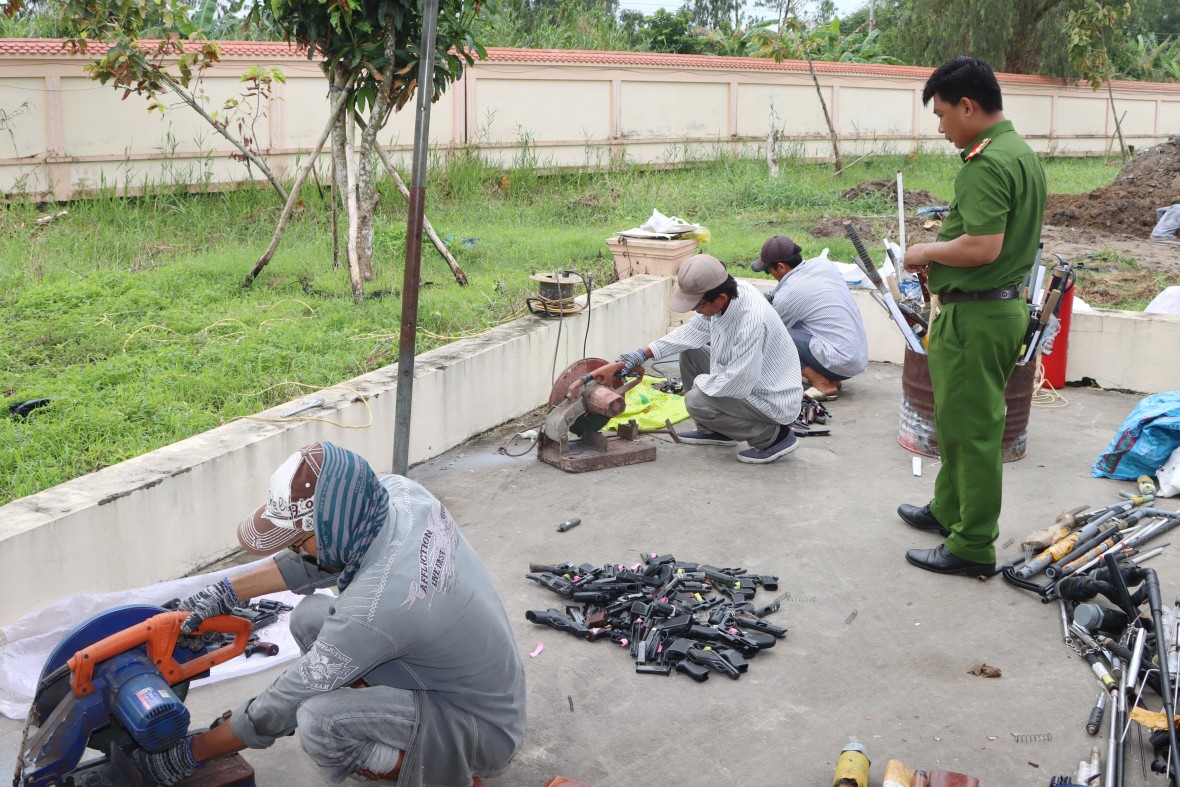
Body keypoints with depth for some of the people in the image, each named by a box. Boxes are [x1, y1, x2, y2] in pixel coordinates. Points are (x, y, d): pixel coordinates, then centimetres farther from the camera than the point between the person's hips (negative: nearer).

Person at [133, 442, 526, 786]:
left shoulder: (372, 607, -35)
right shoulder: (398, 491, -15)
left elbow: (283, 705, -20)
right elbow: (320, 560, 4)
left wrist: (188, 753, -6)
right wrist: (225, 593, 1)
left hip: (486, 729, -8)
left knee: (319, 720, -29)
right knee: (309, 618, 2)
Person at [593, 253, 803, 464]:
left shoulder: (752, 320, -35)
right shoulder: (725, 294, -9)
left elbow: (738, 384, -32)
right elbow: (690, 332, 6)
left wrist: (699, 382, -12)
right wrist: (637, 356, 3)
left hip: (775, 400, -9)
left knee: (697, 400, -22)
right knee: (690, 351, 10)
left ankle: (774, 435, -6)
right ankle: (714, 430, 21)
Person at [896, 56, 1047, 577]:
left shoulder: (985, 164, -20)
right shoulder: (1023, 154, 13)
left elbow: (983, 246, -28)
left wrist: (927, 251, -12)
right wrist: (941, 257, 13)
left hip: (974, 315, -10)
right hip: (1006, 303, 10)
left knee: (971, 429, -1)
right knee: (957, 420, 23)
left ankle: (973, 547, 9)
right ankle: (949, 511, 38)